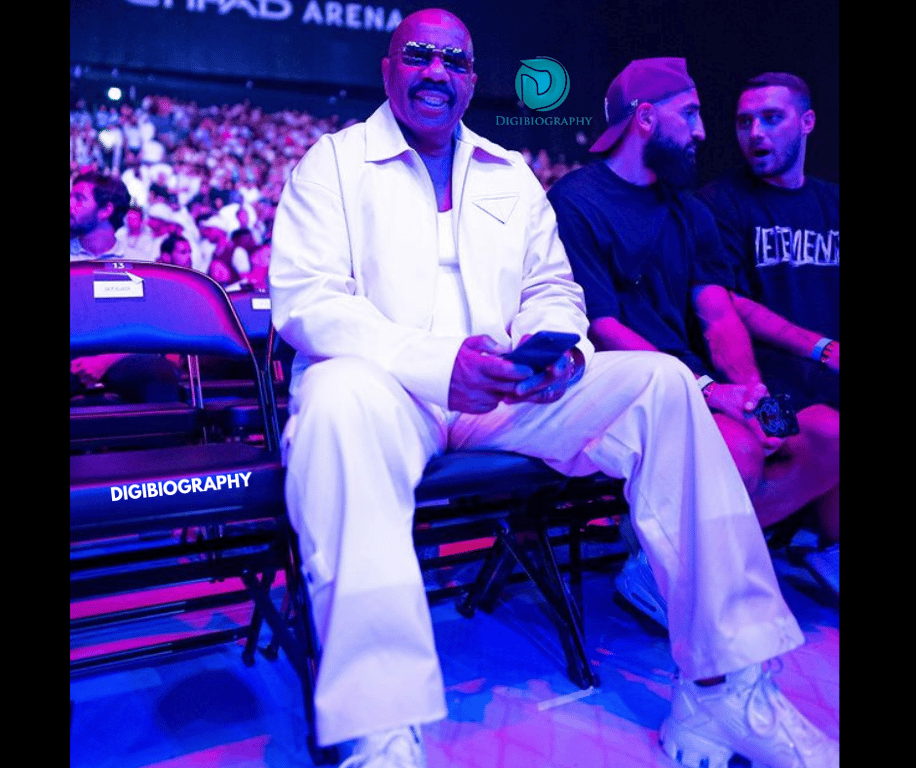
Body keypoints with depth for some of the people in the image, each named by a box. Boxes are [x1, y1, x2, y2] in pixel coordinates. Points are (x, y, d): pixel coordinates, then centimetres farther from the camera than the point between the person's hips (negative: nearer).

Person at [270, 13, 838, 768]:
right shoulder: (334, 160, 6)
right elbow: (304, 299, -8)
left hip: (507, 393, 4)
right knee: (341, 397, -39)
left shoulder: (512, 174, 21)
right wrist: (438, 361, -23)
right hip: (386, 386, -4)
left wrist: (559, 346, -9)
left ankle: (723, 690, -14)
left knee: (661, 382, -16)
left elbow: (552, 289, 18)